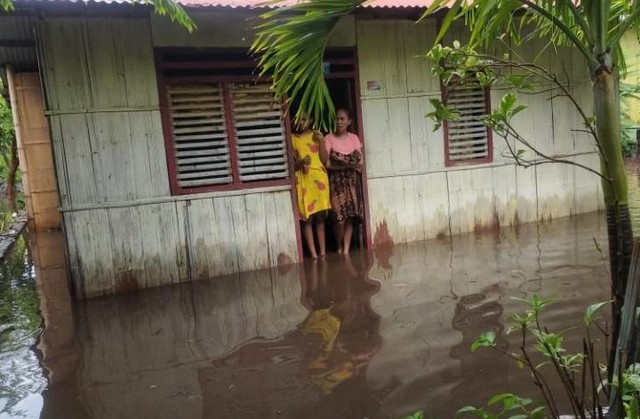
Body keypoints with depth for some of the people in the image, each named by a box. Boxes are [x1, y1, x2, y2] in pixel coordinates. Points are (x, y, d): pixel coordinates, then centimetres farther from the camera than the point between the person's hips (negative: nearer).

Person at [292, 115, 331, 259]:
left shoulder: (317, 135, 11)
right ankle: (313, 254, 1)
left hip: (319, 178, 2)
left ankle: (323, 252, 11)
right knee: (307, 218, -3)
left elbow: (324, 158, 3)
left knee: (320, 217, 5)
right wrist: (300, 163, -18)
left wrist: (321, 141, -7)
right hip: (303, 180, -2)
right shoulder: (292, 138, 4)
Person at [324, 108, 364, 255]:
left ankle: (346, 249, 9)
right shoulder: (329, 138, -5)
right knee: (339, 219, -7)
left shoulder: (354, 138, 6)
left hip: (351, 181, 3)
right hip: (336, 182, -3)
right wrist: (347, 166, -15)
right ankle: (339, 247, 17)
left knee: (349, 218, -1)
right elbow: (327, 163, -10)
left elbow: (360, 162, 3)